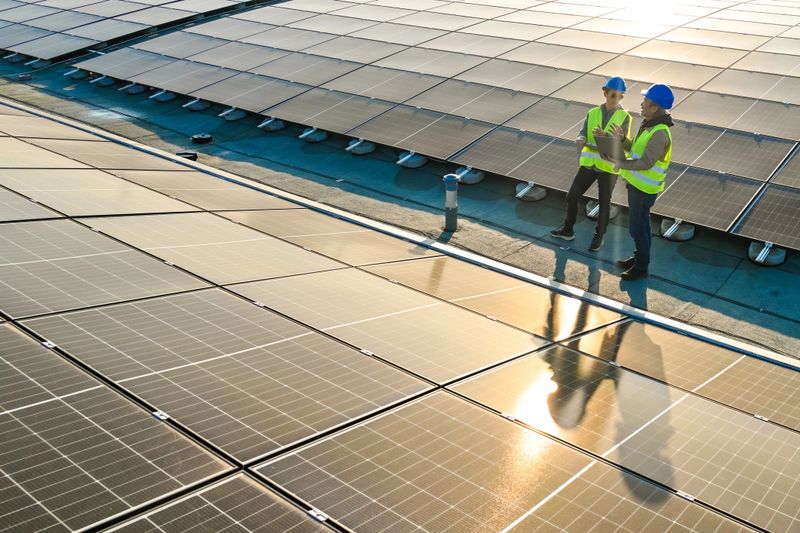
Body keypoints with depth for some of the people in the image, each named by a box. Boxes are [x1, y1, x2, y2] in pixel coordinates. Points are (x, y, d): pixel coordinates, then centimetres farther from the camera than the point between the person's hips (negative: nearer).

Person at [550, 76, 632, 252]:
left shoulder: (624, 117, -6)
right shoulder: (592, 113, 3)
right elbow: (583, 135, -7)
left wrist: (604, 136, -34)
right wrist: (581, 141, -33)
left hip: (609, 167, -3)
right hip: (589, 164, 3)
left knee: (604, 204, 9)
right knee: (572, 196, 10)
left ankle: (598, 237, 29)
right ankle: (567, 230, 31)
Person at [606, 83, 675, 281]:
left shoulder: (660, 133, -26)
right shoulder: (648, 125, 5)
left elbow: (645, 163, -31)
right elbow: (635, 149, 11)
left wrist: (621, 164, -19)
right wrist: (621, 138, -6)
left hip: (645, 189, -9)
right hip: (636, 183, 9)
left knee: (637, 227, 1)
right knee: (640, 223, 21)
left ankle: (641, 266, 15)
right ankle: (639, 257, 36)